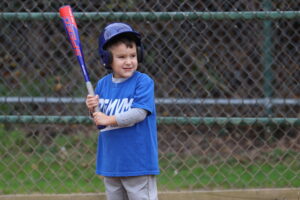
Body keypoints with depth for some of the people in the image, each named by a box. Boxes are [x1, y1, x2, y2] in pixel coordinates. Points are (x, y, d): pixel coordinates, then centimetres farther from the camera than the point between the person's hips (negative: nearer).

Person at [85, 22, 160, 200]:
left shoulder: (143, 82, -9)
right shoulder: (102, 84, 7)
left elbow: (139, 113, -19)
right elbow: (100, 121, 12)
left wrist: (110, 119, -20)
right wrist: (93, 109, -9)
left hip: (138, 162, -6)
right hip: (110, 162, 6)